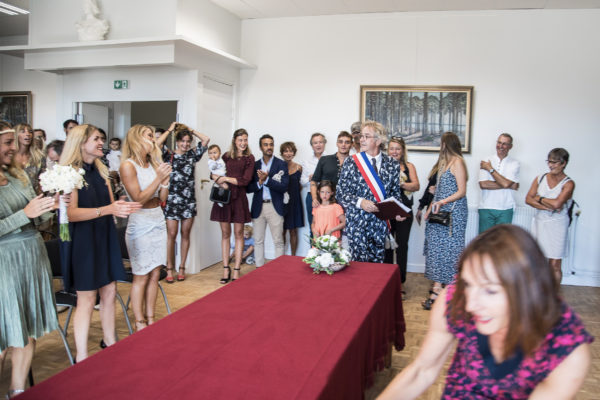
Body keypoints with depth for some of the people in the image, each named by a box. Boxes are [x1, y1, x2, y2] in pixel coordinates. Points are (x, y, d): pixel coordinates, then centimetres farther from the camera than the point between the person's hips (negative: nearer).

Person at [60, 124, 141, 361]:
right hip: (82, 241, -7)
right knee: (87, 299, -1)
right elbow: (71, 213, -20)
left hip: (105, 237, 7)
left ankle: (109, 341, 28)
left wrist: (122, 207, -6)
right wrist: (107, 209, -29)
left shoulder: (101, 170, 11)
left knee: (109, 292, 11)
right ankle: (82, 359, 10)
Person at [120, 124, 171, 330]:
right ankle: (140, 323, 13)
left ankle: (150, 319, 20)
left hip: (158, 221, 7)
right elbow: (139, 199, -15)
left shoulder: (153, 163, 9)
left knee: (155, 274, 9)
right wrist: (158, 178, -19)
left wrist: (166, 178, -3)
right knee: (141, 276, 1)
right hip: (140, 224, -6)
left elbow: (162, 198, 10)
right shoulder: (128, 165, -10)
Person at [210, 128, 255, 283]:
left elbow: (245, 180, -6)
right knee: (225, 233, 6)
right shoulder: (227, 156, 10)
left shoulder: (249, 158, 3)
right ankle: (226, 269, 13)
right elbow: (213, 174, 6)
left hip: (239, 198, -2)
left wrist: (227, 178, -6)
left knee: (239, 234, 1)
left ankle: (236, 270, 7)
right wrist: (220, 181, -13)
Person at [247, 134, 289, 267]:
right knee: (258, 241, 9)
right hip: (258, 207, 3)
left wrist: (267, 180, -16)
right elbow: (248, 188, 5)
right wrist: (259, 183, -13)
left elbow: (284, 186, -9)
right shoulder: (254, 165, 9)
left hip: (275, 207, -3)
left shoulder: (281, 164, 1)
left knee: (278, 242, 0)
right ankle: (259, 269, 19)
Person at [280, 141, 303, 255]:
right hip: (281, 202, -1)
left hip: (294, 202, 1)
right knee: (282, 231, 2)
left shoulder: (298, 167, 5)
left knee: (293, 231, 6)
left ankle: (293, 256, 16)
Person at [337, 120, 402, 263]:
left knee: (377, 262, 8)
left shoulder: (392, 164, 5)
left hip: (380, 223, 2)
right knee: (360, 263, -3)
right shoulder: (351, 162, -1)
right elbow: (341, 193, -2)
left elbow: (395, 193, 12)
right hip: (357, 222, -2)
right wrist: (360, 202, -19)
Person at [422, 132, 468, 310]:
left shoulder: (457, 162, -9)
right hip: (441, 211, 9)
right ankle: (437, 286, 10)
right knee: (438, 247, 6)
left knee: (447, 248, -6)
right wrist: (432, 206, 12)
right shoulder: (445, 162, 17)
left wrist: (442, 202, -23)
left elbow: (461, 191, -13)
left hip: (453, 212, -9)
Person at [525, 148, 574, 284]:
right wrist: (548, 207, -15)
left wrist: (539, 198, -6)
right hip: (539, 222, 4)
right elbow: (528, 199, -4)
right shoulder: (540, 178, 5)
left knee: (555, 265, 0)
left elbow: (557, 203, -22)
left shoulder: (568, 184, -8)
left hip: (556, 226, -4)